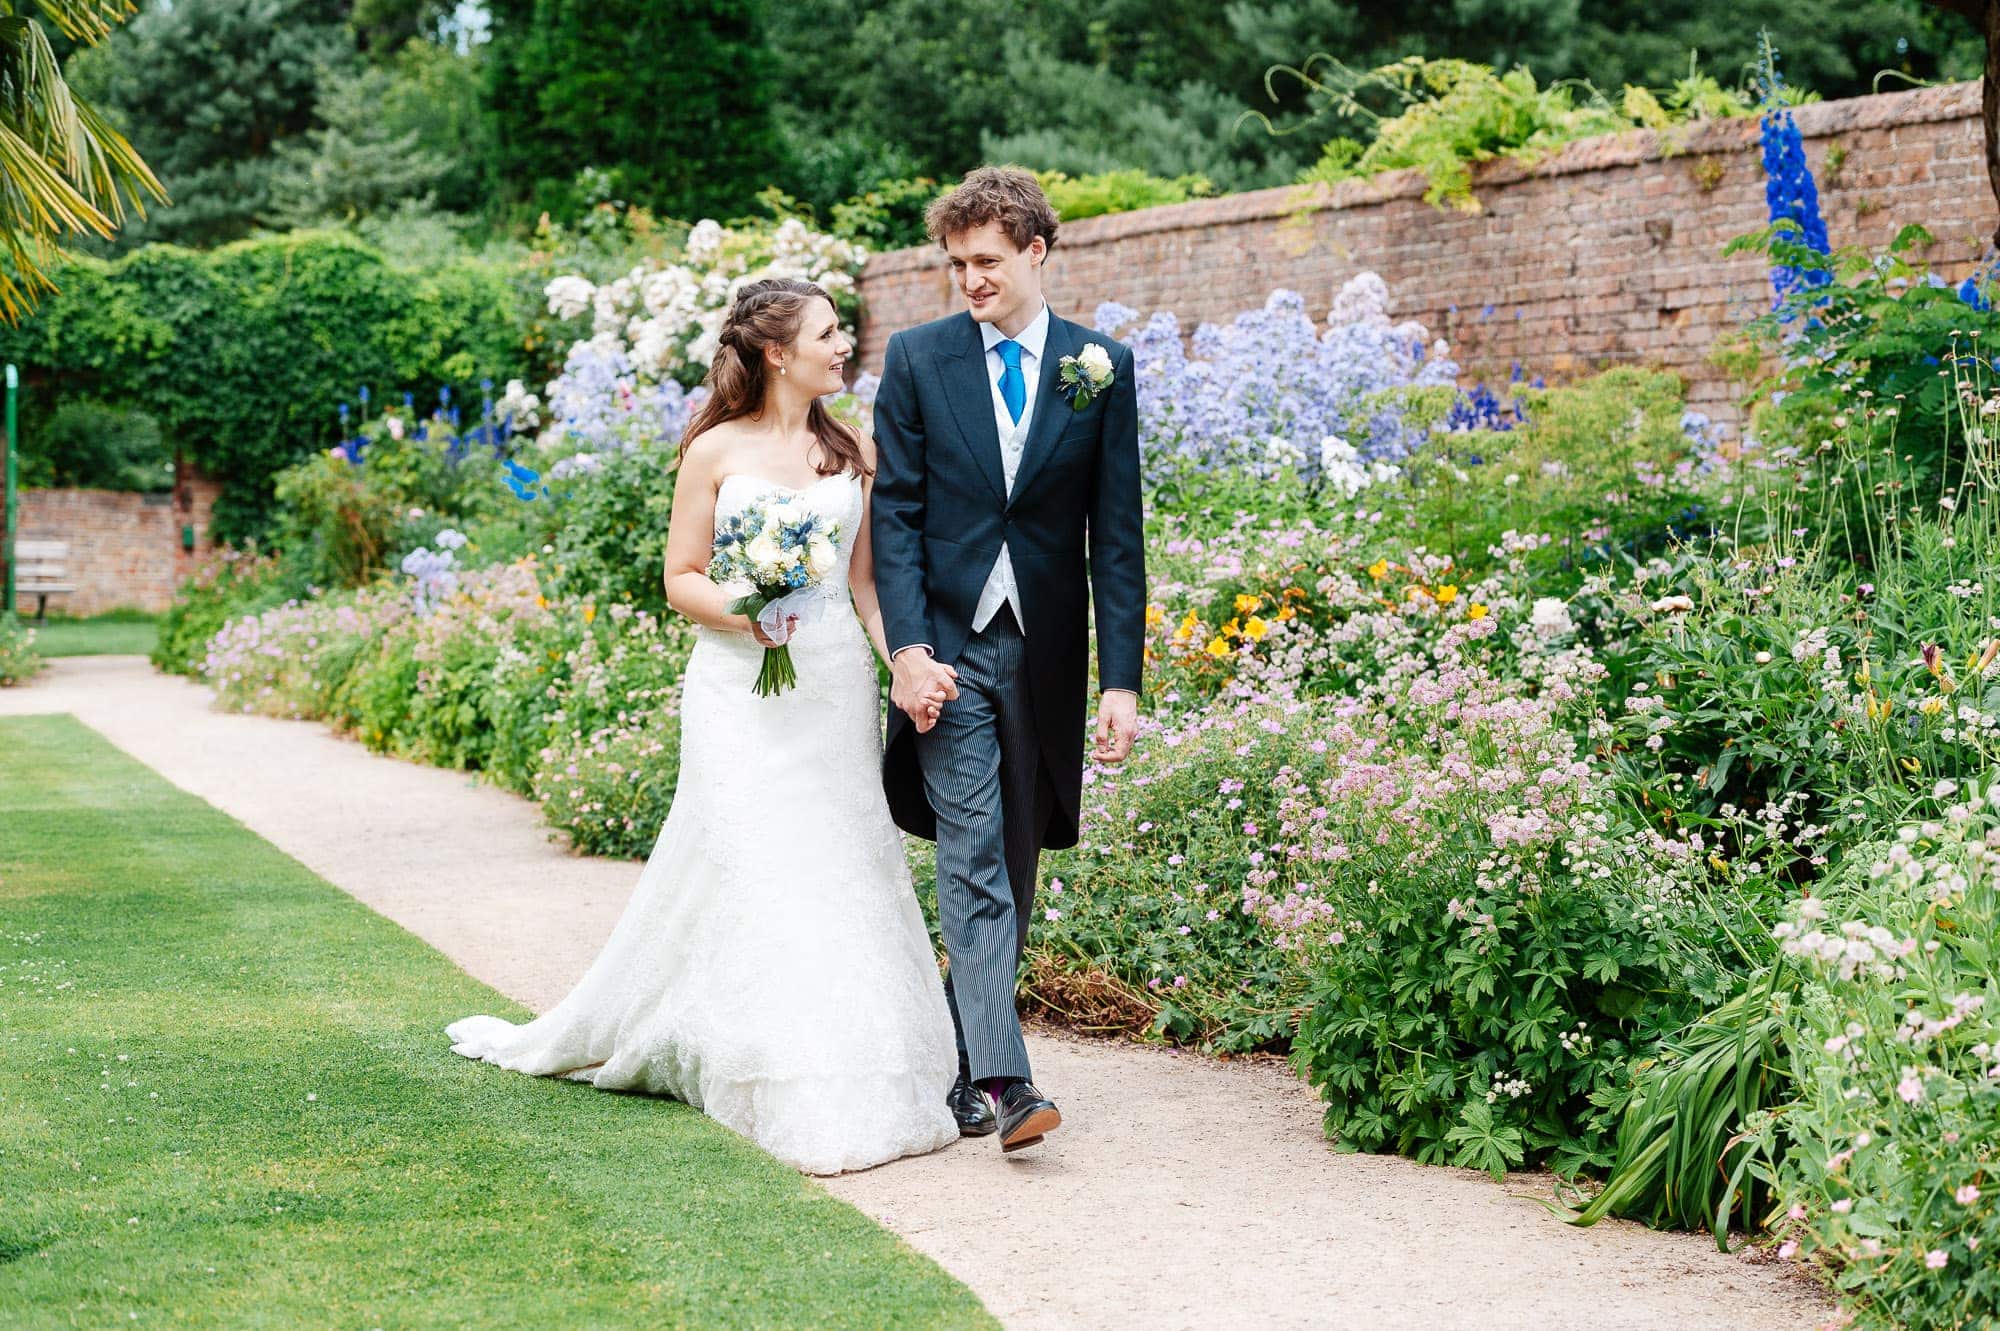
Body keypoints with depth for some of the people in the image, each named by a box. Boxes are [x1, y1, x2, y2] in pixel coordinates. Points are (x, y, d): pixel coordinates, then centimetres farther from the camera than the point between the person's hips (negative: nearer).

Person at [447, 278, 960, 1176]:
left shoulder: (854, 451, 10)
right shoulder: (716, 451, 0)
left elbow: (868, 580, 8)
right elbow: (681, 579, 1)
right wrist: (743, 611, -19)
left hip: (835, 685, 3)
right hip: (742, 688, -3)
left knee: (839, 862, 1)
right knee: (750, 863, -6)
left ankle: (853, 1082, 10)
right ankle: (786, 1090, 3)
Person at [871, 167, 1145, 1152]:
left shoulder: (1101, 368, 3)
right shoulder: (918, 358, 2)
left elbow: (1117, 533, 2)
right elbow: (895, 514, 0)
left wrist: (1121, 679, -4)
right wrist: (908, 648, -11)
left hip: (1045, 654, 2)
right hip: (948, 649, -1)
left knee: (1013, 868, 8)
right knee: (972, 863, -8)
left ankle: (965, 1066, 20)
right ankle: (1002, 1079, -13)